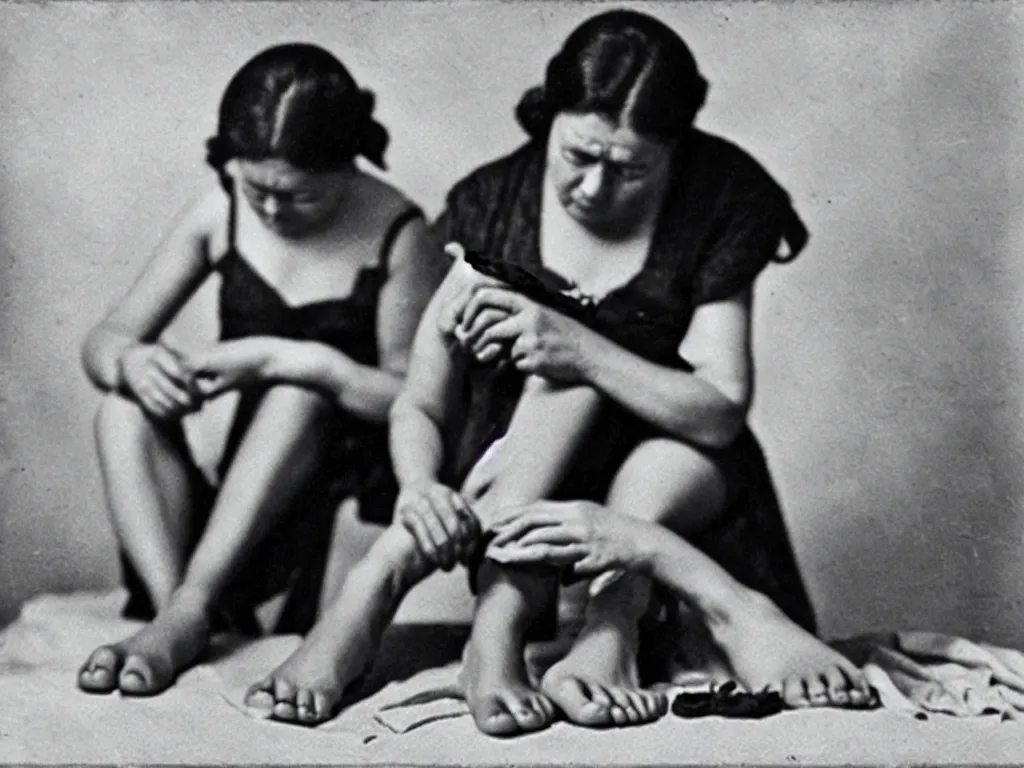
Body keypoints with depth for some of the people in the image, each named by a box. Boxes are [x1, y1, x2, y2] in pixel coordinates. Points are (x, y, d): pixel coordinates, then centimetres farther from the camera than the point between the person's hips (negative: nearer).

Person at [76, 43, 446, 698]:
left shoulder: (397, 238, -12)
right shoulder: (221, 213, -1)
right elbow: (102, 342, 2)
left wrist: (280, 359, -25)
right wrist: (131, 361, -24)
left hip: (353, 488, -4)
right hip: (239, 509, 4)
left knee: (301, 392, -30)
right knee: (124, 408, -18)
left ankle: (190, 610, -34)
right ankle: (174, 604, -35)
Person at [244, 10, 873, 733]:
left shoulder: (716, 206, -13)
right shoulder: (494, 206, -9)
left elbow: (721, 413, -20)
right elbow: (420, 407, -8)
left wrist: (577, 348, -33)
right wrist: (420, 489, -31)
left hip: (677, 487, 0)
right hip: (510, 473, 1)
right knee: (566, 369, -30)